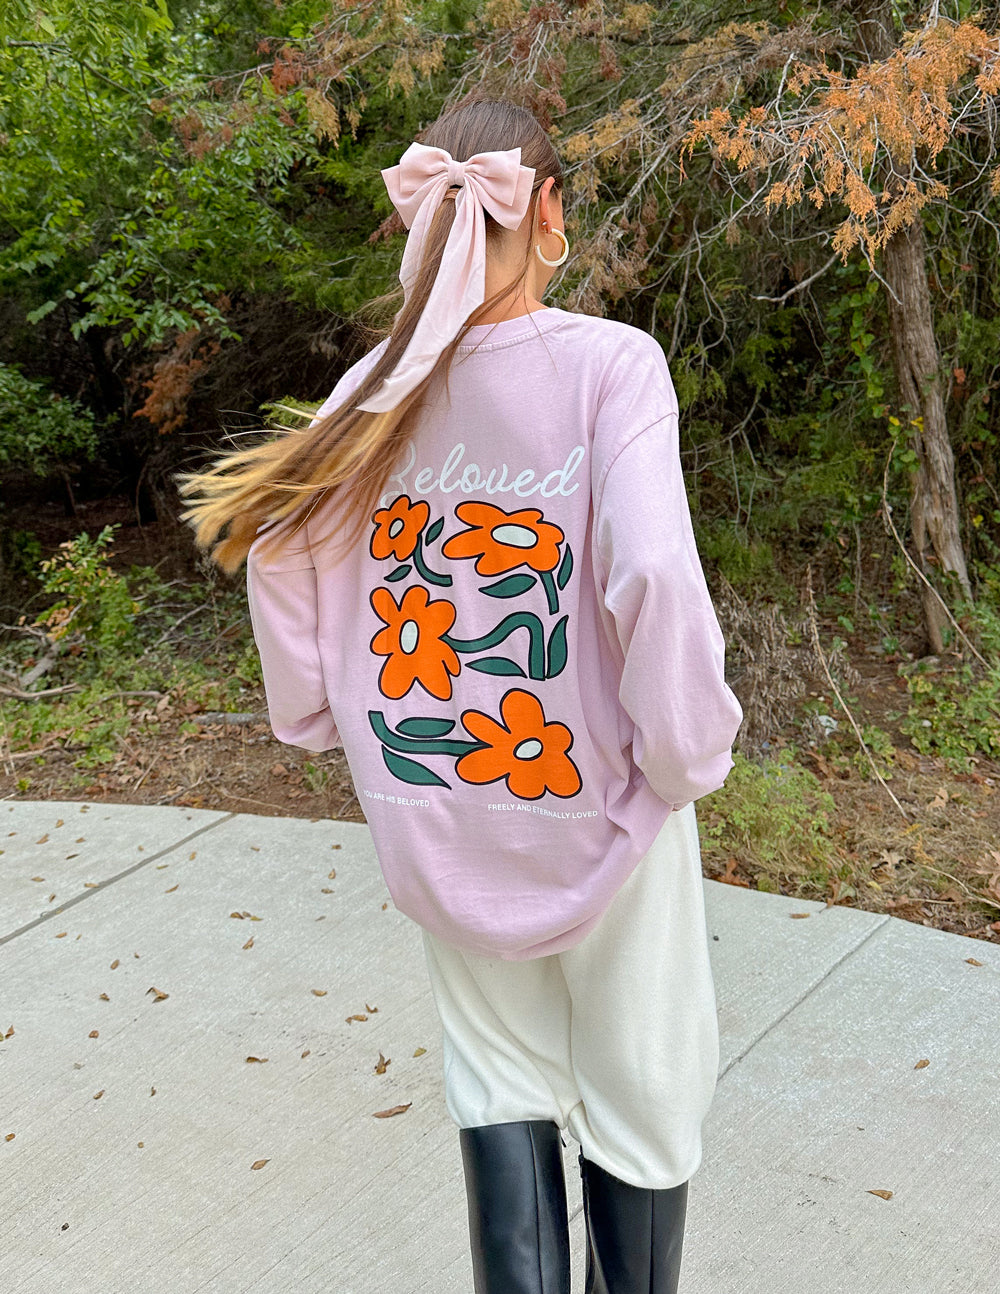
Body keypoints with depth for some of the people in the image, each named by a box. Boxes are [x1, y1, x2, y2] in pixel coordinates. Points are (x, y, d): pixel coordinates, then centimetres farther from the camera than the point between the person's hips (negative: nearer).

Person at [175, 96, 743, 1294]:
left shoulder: (380, 386, -3)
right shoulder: (610, 363, -16)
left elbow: (277, 546, -1)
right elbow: (651, 575, -26)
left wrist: (322, 717, 12)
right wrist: (686, 750, -12)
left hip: (438, 819, 4)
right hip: (592, 801, -3)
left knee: (500, 1080, 21)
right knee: (640, 1087, 17)